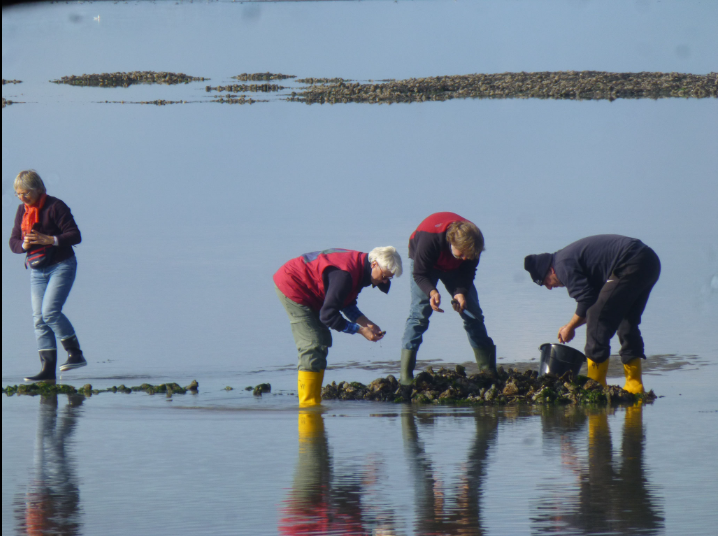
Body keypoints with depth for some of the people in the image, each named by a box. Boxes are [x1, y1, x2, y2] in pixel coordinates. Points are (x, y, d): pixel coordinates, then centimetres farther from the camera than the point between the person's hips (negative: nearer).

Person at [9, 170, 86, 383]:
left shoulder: (55, 206, -12)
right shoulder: (22, 210, 8)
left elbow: (75, 235, -15)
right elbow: (13, 241, 10)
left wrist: (50, 239, -26)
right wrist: (23, 245, -13)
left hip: (61, 266, -7)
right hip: (37, 270, 7)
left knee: (50, 311, -21)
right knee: (39, 318, -1)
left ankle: (75, 353, -6)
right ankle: (48, 369, 0)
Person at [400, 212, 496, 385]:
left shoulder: (472, 242, -30)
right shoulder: (429, 238, -42)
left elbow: (468, 272, -16)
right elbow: (420, 274, -32)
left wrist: (461, 292, -34)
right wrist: (432, 292, -50)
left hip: (454, 269, 4)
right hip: (424, 263, -4)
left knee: (473, 312, -2)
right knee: (420, 311, -19)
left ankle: (488, 371, 7)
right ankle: (406, 376, -22)